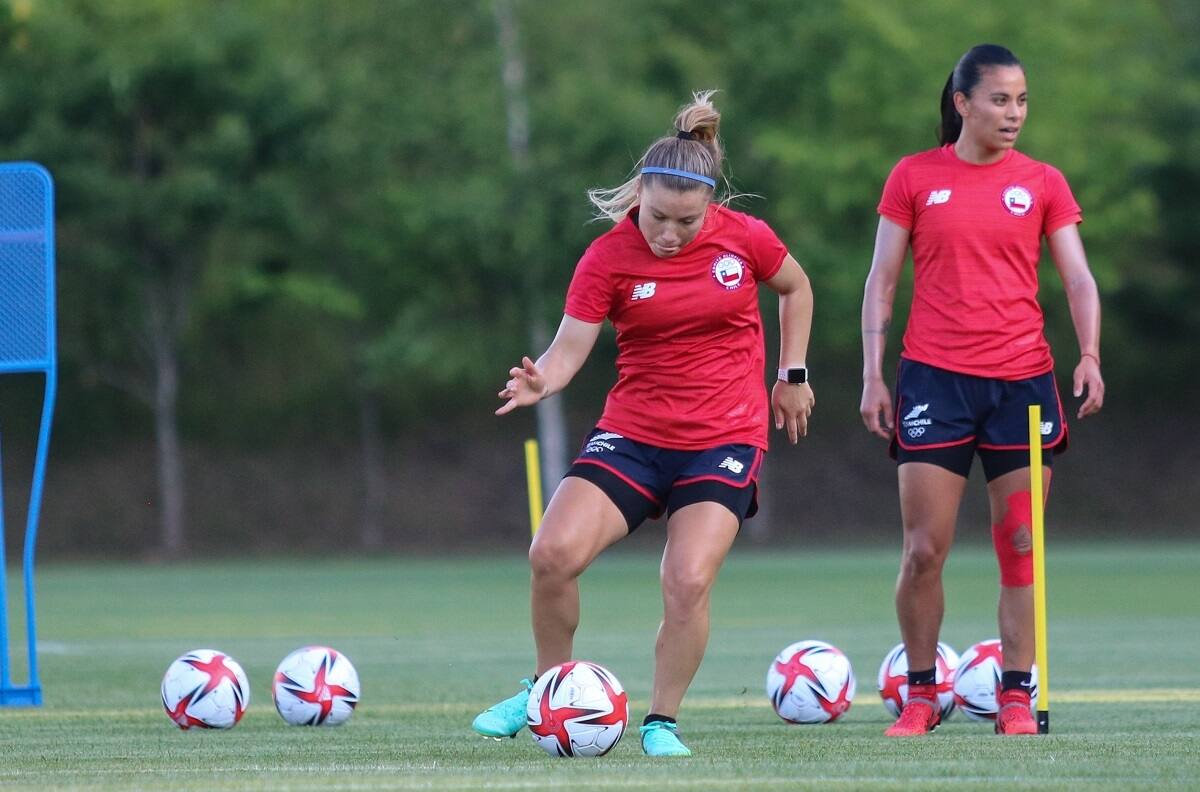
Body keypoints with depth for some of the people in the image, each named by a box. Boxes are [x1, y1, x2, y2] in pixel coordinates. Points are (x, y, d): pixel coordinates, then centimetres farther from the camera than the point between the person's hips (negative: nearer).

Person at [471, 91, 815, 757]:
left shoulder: (744, 239, -6)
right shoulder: (608, 258, -9)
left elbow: (796, 287, 15)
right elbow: (570, 347, -12)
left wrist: (792, 375, 13)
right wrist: (540, 382, -34)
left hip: (726, 438, -1)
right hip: (632, 433, 1)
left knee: (688, 582, -19)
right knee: (554, 552, -19)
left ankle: (663, 721, 3)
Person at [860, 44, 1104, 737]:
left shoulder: (1043, 184, 6)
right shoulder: (914, 178, 4)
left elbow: (1078, 278, 1)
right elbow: (881, 281, 6)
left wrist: (1090, 354, -16)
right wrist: (873, 375, -1)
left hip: (1023, 380, 1)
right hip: (934, 379, -1)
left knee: (1022, 547, 1)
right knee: (924, 549, -4)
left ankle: (1017, 697, 7)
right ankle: (921, 696, 8)